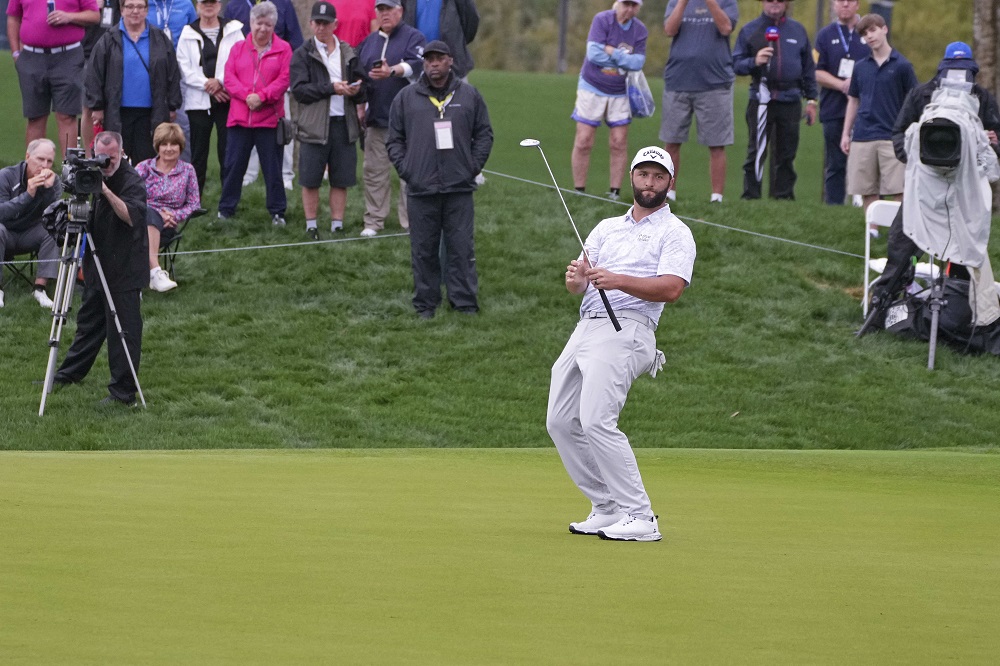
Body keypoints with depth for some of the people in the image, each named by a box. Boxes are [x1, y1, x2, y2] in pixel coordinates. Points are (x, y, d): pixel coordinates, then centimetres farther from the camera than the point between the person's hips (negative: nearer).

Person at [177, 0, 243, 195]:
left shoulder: (233, 31, 7)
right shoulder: (188, 35, 9)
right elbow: (184, 68, 1)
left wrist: (220, 81, -13)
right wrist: (206, 85, -10)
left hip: (227, 100, -1)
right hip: (198, 101, 1)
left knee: (227, 150, -3)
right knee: (198, 151, 3)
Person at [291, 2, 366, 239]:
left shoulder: (348, 54, 13)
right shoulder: (302, 55, 1)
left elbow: (363, 88, 14)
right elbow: (299, 90, -9)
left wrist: (356, 90, -10)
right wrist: (331, 88, -16)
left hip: (344, 124, 3)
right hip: (314, 125, -3)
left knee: (341, 180, 6)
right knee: (310, 181, 2)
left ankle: (337, 226, 14)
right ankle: (311, 228, 11)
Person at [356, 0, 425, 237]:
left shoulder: (413, 37, -1)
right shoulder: (368, 42, 17)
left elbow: (415, 65, -19)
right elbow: (360, 75, 22)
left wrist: (392, 71, -37)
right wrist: (360, 108, 14)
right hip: (376, 118, 5)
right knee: (374, 170, 3)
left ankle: (411, 222, 2)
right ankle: (374, 221, 9)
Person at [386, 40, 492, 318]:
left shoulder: (469, 96, 8)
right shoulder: (406, 98, 8)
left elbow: (484, 135, 12)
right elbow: (394, 139, 11)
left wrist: (473, 167, 1)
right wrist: (405, 169, -1)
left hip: (459, 189, 0)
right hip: (420, 189, 0)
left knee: (462, 248, 0)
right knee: (423, 251, 3)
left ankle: (465, 303, 4)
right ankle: (425, 304, 10)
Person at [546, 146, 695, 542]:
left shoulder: (674, 233, 5)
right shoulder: (607, 228, 24)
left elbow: (671, 289, -12)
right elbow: (577, 283, 14)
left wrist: (619, 280, -25)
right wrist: (577, 279, -11)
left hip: (626, 330, -8)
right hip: (586, 328, 8)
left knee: (596, 421, -22)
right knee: (561, 423, 4)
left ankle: (640, 518, -21)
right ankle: (608, 509, 13)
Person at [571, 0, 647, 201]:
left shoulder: (640, 30, -2)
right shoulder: (602, 20, -12)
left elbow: (638, 63, -13)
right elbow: (594, 53, -22)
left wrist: (612, 52, -20)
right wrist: (625, 58, -14)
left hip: (620, 93, 3)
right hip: (592, 88, -3)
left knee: (619, 144, 0)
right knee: (583, 142, -4)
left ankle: (615, 193, 6)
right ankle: (579, 192, 3)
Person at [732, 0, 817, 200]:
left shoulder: (797, 30, 14)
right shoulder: (750, 30, 8)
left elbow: (808, 68, 17)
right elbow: (736, 64, 4)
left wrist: (811, 100, 13)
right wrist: (754, 62, -16)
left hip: (790, 101, 2)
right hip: (761, 99, -2)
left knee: (786, 154, 4)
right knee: (756, 152, -4)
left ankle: (783, 195, 9)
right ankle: (751, 197, -2)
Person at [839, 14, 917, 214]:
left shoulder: (901, 65, -1)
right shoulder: (861, 67, 11)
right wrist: (846, 133, 13)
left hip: (892, 137, -4)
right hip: (862, 137, 4)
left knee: (897, 191, -8)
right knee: (867, 191, 4)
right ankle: (872, 229, 11)